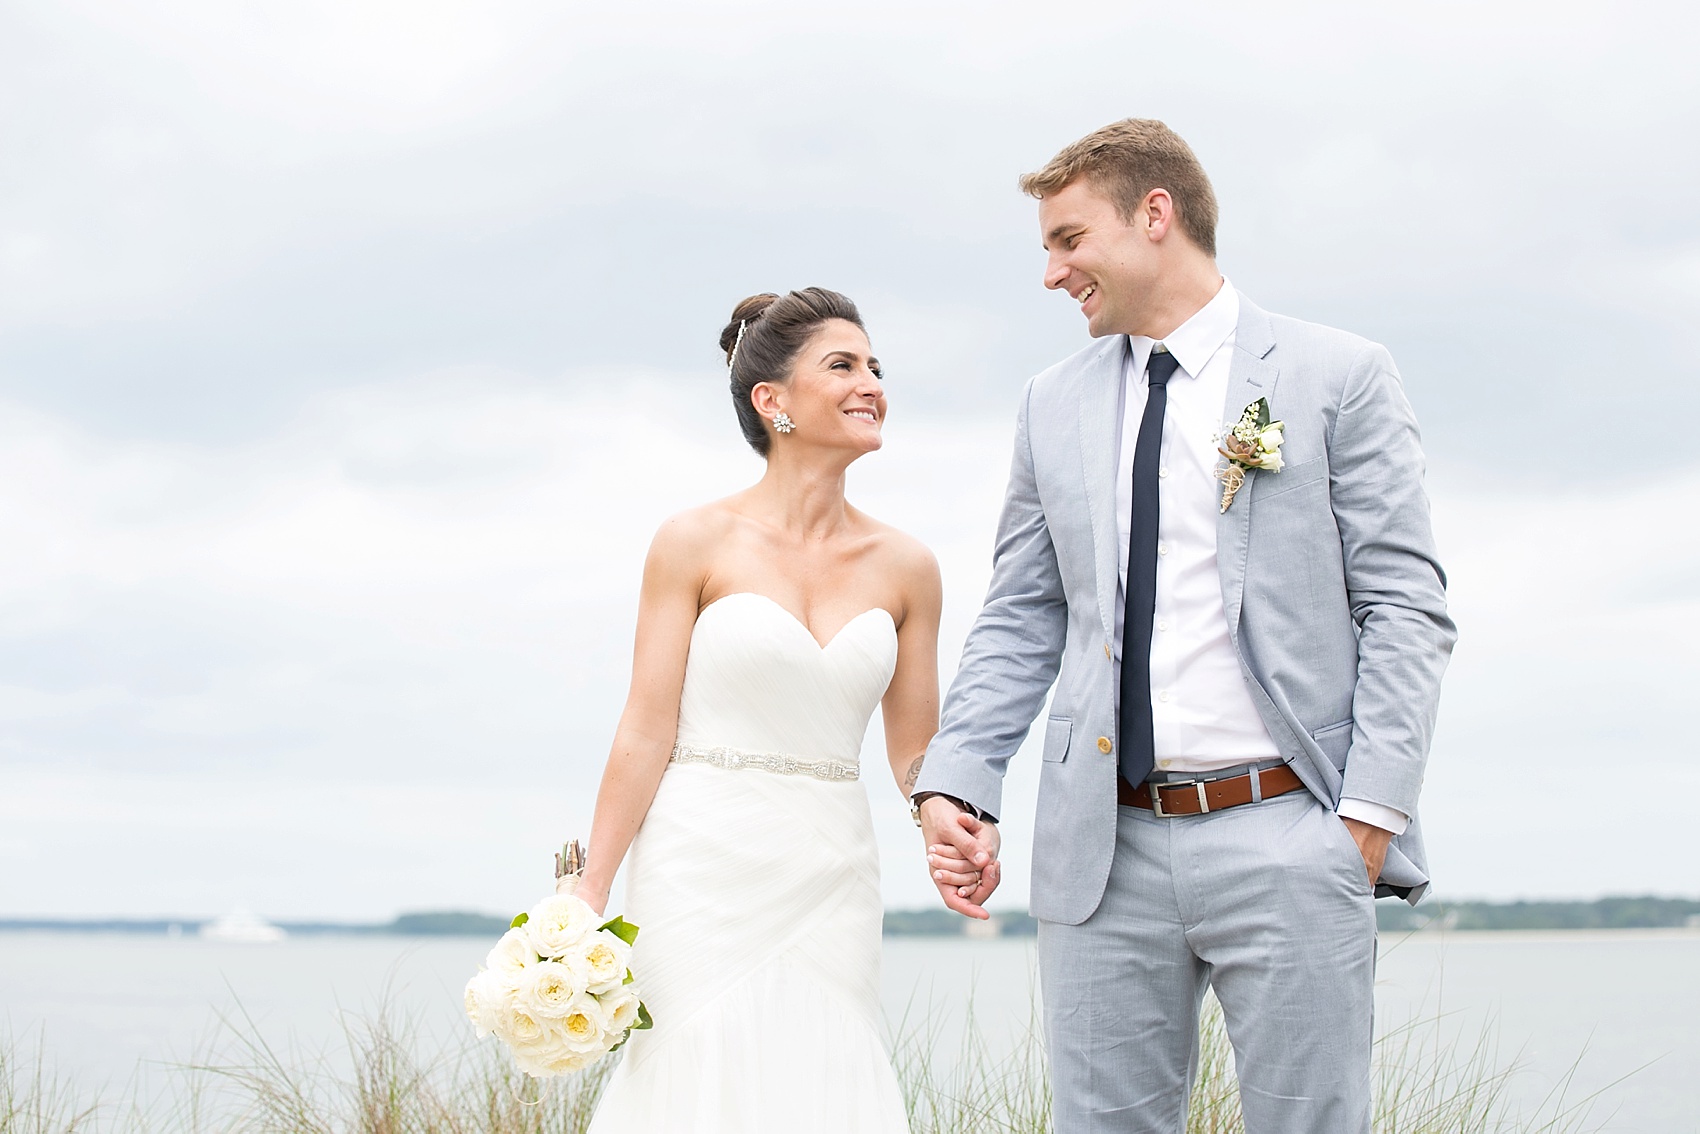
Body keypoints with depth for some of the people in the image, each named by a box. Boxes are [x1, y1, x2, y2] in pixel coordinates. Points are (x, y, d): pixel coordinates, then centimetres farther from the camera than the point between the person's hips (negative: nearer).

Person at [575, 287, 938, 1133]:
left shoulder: (905, 568, 7)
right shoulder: (697, 544, -3)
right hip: (703, 873, -3)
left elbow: (914, 752, 13)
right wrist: (586, 904, -6)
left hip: (826, 887, 3)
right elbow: (646, 733, -4)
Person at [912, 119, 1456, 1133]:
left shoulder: (1339, 377, 2)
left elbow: (1407, 609, -2)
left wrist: (1372, 811, -11)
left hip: (1285, 834, -4)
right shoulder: (1055, 406, 15)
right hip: (1105, 851, 4)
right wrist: (955, 783, 1)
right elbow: (1019, 621, 15)